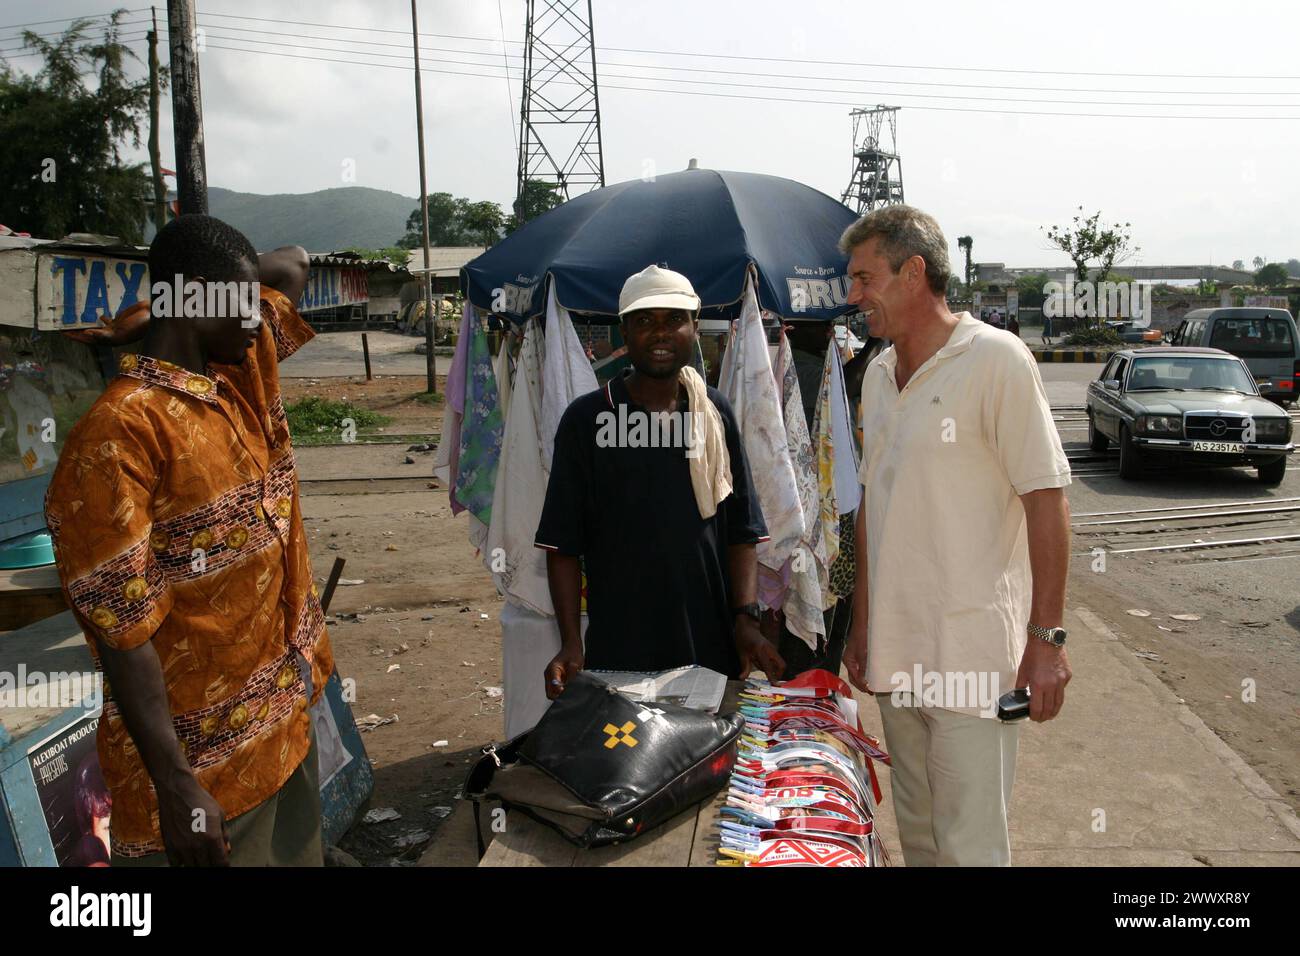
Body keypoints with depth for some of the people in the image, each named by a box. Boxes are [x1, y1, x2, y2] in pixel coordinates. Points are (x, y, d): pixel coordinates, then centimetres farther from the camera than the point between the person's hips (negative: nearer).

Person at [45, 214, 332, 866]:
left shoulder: (247, 373, 2)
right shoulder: (120, 434, -21)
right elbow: (121, 629, -21)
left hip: (285, 724, 8)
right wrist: (174, 786, -20)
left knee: (299, 852, 23)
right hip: (200, 761, -7)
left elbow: (293, 264, 17)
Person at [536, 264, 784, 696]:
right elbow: (563, 544, -4)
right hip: (617, 649, -2)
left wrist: (746, 619, -7)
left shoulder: (715, 413, 4)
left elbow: (741, 531, 4)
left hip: (712, 647, 2)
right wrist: (571, 641, -12)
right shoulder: (586, 418, -4)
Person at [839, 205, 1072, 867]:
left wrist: (1047, 637, -14)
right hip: (894, 651, 7)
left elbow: (1046, 500, -12)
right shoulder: (878, 374, 12)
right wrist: (862, 624, 17)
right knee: (916, 830, 18)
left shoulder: (995, 359, -10)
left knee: (970, 845, 1)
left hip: (973, 654, -7)